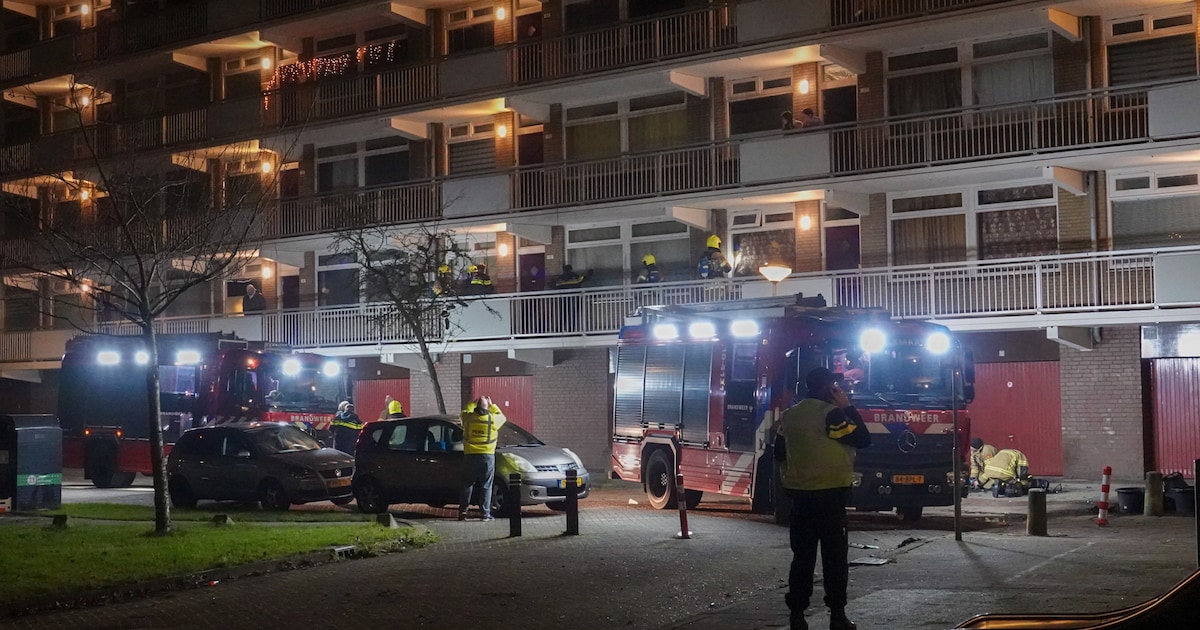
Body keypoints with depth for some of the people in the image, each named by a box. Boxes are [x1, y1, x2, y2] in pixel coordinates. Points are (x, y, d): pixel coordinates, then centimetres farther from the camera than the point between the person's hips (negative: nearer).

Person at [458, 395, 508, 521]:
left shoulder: (469, 418, -2)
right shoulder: (493, 419, -5)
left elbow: (465, 411, 23)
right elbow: (503, 417, 18)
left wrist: (473, 402, 29)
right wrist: (492, 405, 22)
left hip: (470, 456, 2)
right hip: (487, 456, -1)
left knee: (467, 485, 10)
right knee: (486, 487, 3)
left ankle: (462, 512, 7)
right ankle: (485, 514, -1)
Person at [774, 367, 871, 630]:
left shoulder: (790, 415, 8)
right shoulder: (831, 413, -13)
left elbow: (779, 453, 14)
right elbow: (863, 439, -10)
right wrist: (848, 407, -4)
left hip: (799, 494, 6)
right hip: (830, 494, -6)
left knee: (802, 556, 9)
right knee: (835, 556, 1)